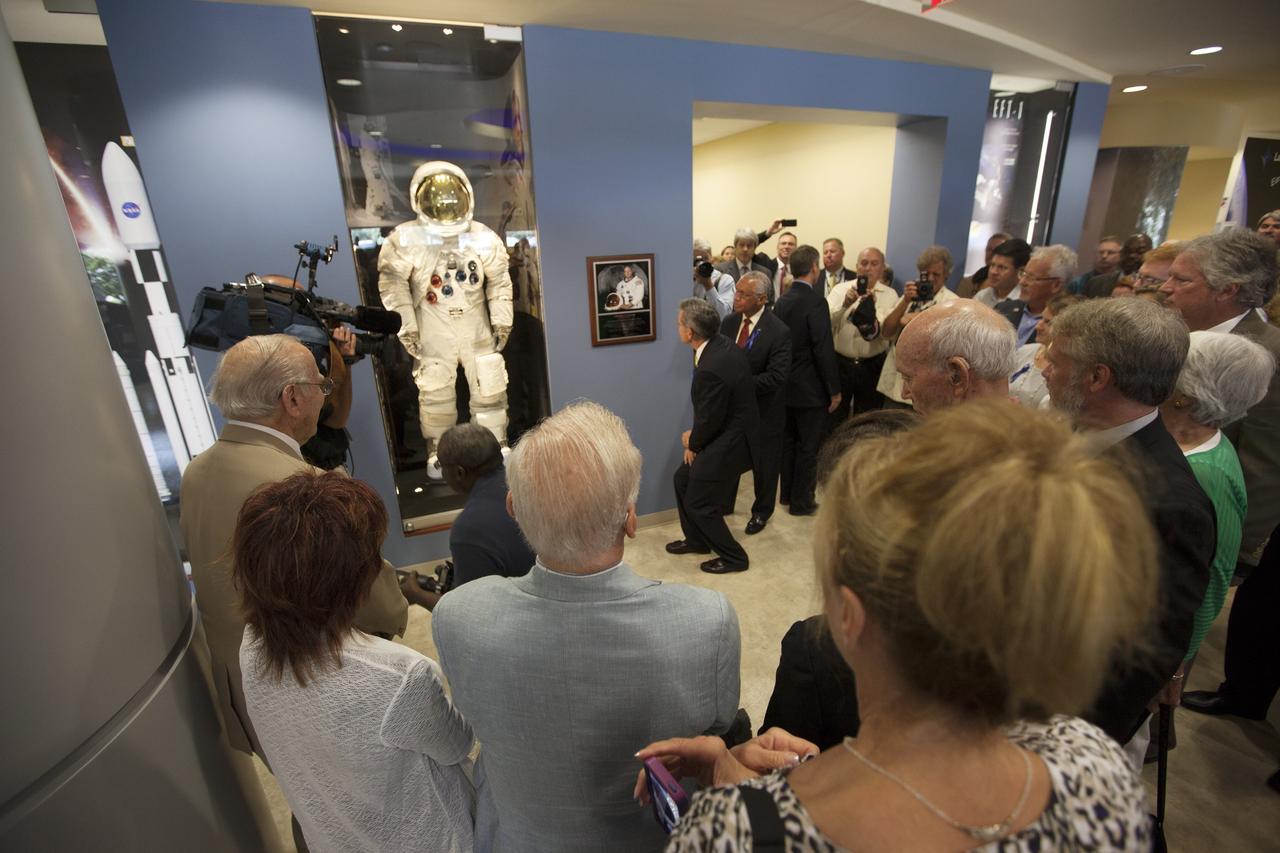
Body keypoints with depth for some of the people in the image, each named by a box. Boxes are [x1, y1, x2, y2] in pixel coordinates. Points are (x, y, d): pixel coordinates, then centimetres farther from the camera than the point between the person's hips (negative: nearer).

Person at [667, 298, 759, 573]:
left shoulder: (711, 369, -32)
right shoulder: (722, 344, -3)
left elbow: (709, 420, -21)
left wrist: (693, 443, -1)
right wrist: (695, 436, 5)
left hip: (727, 443, -9)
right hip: (730, 433, 9)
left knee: (698, 503, 5)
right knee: (683, 479, 20)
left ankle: (734, 557, 24)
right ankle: (696, 539, 38)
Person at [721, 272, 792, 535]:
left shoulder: (779, 332, -19)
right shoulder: (728, 322, -1)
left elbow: (776, 377, -24)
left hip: (763, 411, -4)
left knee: (764, 465, 16)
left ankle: (762, 511, 39)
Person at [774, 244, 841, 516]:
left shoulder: (781, 301, 3)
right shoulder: (815, 302, -18)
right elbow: (824, 351, -19)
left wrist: (785, 374, 17)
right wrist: (834, 389, -11)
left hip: (786, 386, 7)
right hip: (810, 389, -7)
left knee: (788, 442, 18)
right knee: (808, 447, 5)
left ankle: (787, 494, 31)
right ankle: (801, 502, 16)